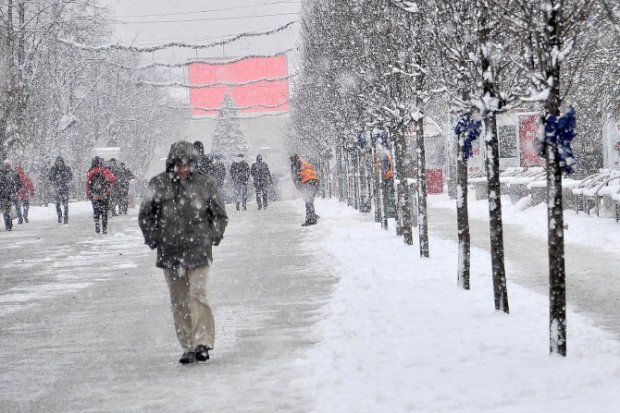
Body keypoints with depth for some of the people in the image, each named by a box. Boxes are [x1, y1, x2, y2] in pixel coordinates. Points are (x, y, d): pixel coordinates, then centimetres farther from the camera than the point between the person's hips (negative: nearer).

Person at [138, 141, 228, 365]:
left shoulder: (205, 184, 1)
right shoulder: (158, 184, 2)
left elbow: (220, 215, 12)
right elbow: (145, 215, 13)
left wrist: (211, 237, 2)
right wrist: (154, 239, 4)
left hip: (198, 251, -2)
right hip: (169, 253, 2)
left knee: (198, 295, -14)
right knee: (179, 301, 6)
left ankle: (202, 342, -13)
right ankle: (188, 346, 12)